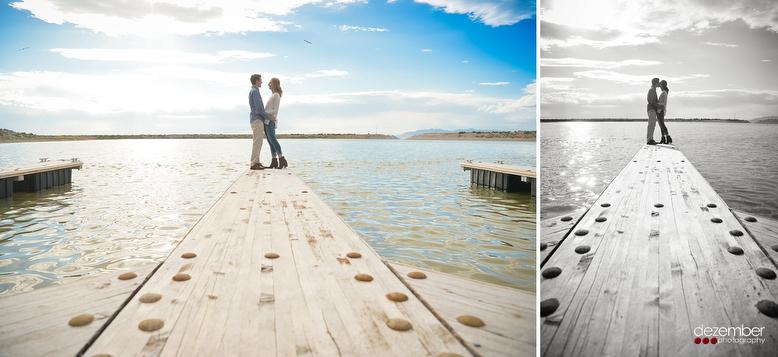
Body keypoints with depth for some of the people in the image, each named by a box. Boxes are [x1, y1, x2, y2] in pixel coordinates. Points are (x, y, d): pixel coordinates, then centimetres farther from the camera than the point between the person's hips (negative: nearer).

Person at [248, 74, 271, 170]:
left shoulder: (253, 92, 22)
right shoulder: (255, 91, -11)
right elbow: (259, 108, -18)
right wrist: (268, 117, -9)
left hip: (258, 120, 10)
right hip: (257, 120, -10)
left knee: (257, 142, 9)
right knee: (257, 142, -11)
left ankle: (257, 162, 10)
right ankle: (254, 164, -12)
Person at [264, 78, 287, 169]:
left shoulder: (276, 95, -6)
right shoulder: (272, 95, 23)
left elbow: (275, 111, -14)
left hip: (270, 121, -9)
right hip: (266, 121, 9)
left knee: (272, 140, -16)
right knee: (270, 141, 4)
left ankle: (282, 160, -21)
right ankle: (274, 162, 2)